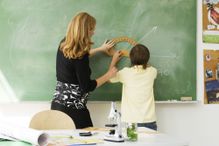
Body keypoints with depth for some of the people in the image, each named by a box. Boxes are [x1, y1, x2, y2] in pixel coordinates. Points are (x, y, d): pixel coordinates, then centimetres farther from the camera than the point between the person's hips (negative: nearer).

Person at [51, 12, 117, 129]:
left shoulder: (63, 46, 4)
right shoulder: (80, 58, -19)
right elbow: (87, 86, -13)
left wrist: (100, 49, 33)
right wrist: (108, 75, -2)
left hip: (57, 104, 8)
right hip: (73, 109, -8)